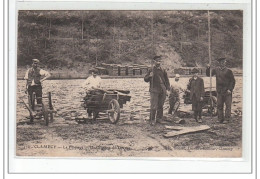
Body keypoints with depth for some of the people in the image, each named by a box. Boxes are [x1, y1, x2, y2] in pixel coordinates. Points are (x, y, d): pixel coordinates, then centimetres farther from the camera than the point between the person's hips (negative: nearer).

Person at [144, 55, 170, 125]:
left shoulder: (163, 70, 11)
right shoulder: (151, 70, 2)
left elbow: (166, 80, 14)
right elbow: (145, 79, 3)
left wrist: (167, 89, 3)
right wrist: (150, 76, -18)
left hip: (162, 90, 4)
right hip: (154, 90, -4)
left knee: (160, 106, 10)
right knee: (154, 106, -9)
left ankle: (159, 118, 21)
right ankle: (152, 120, -3)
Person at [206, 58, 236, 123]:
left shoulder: (228, 71, -5)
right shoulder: (216, 70, 6)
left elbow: (233, 81, -2)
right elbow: (208, 74, 11)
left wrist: (230, 89, -10)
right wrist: (208, 68, -7)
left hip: (227, 91, -4)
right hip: (219, 91, 4)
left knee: (228, 105, -2)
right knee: (219, 106, 7)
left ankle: (227, 119, 2)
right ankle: (220, 119, 15)